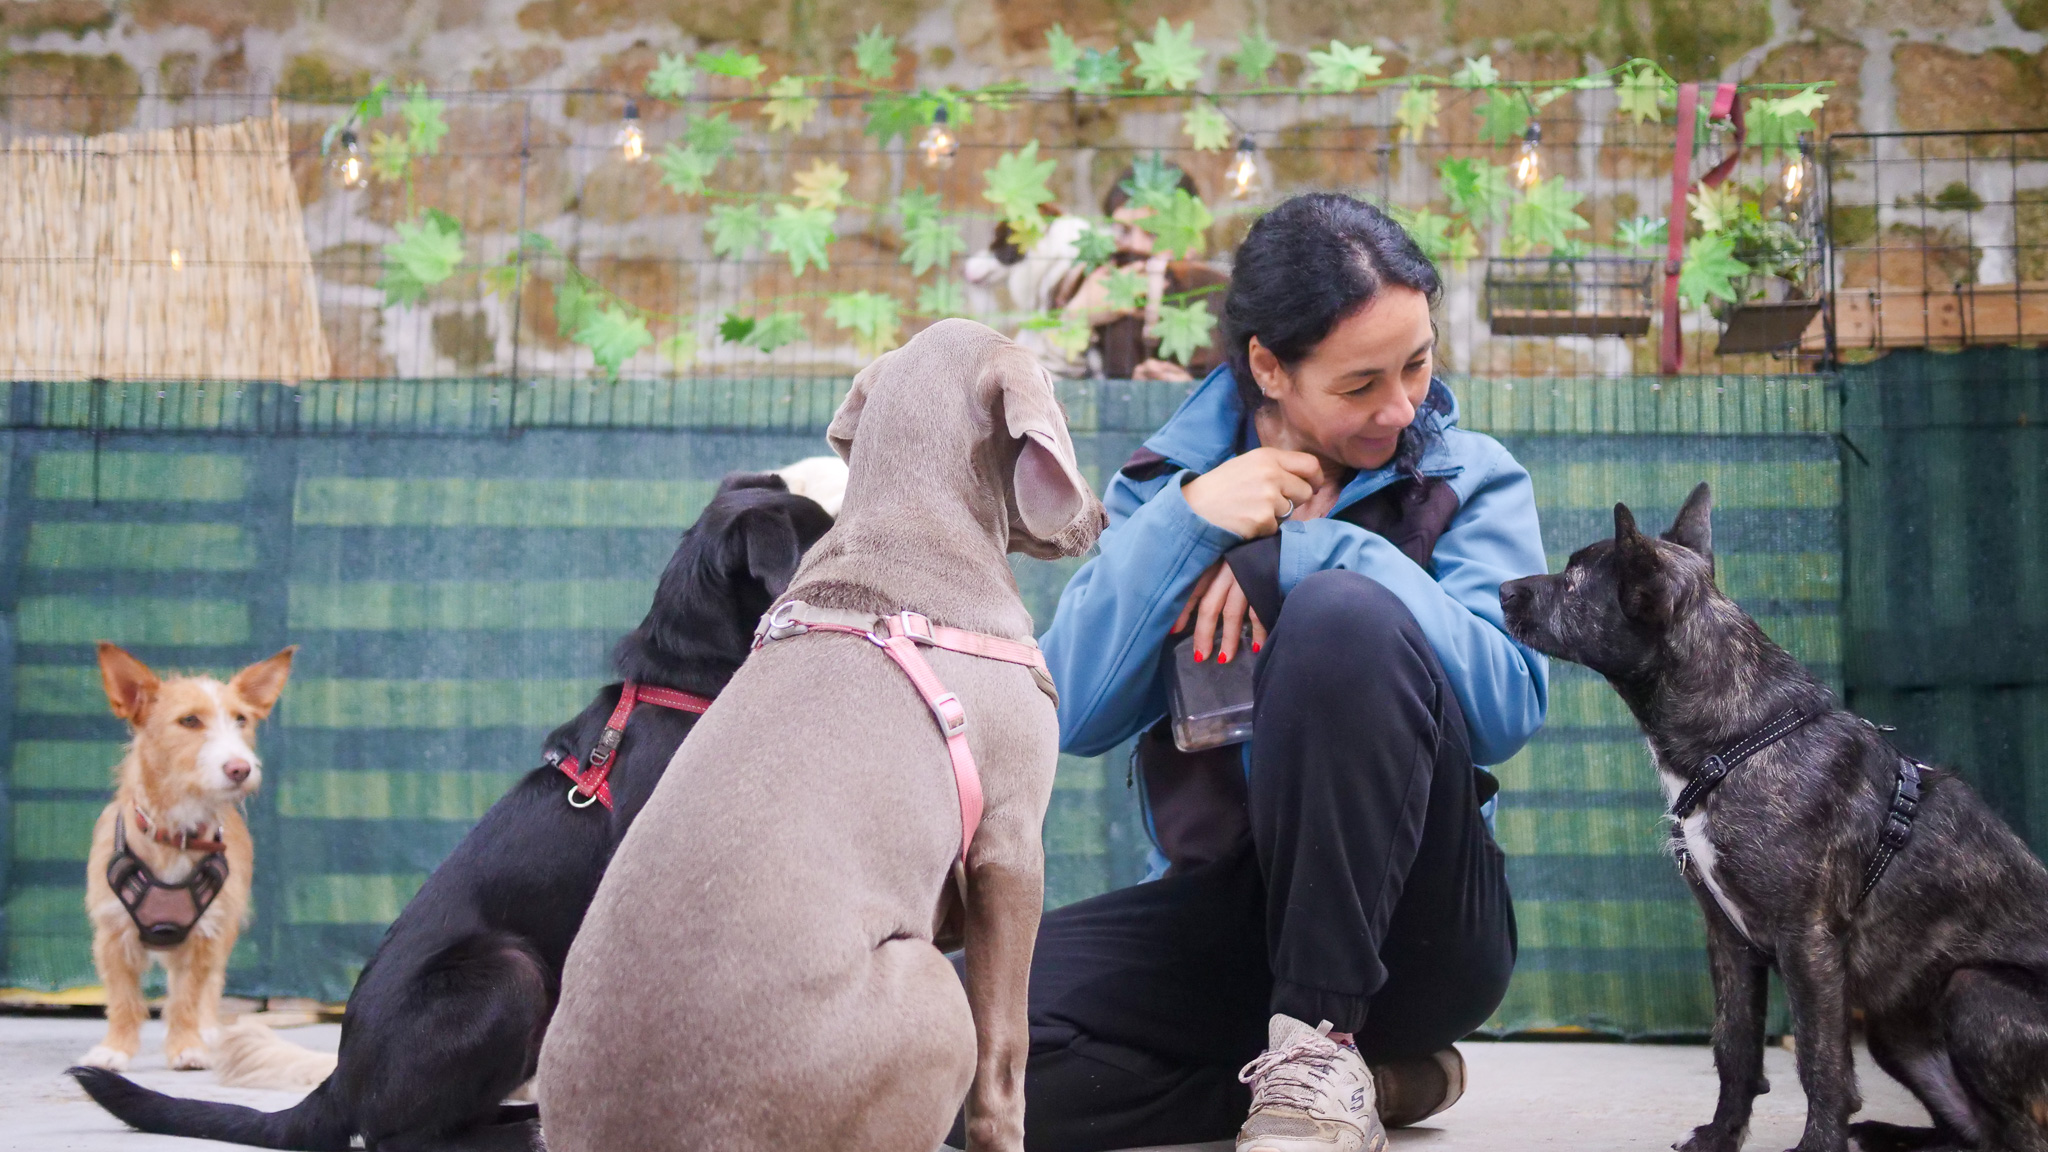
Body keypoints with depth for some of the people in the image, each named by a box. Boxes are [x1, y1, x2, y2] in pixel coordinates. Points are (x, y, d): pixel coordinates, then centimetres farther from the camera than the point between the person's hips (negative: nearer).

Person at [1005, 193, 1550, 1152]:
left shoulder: (1470, 479, 4)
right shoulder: (1167, 482, 9)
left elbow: (1510, 702, -15)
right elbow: (1073, 717, -4)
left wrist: (1295, 556, -18)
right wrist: (1187, 523, -14)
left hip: (1409, 922, -2)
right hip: (1222, 913, 3)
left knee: (1344, 609, -29)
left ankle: (1321, 1047, -20)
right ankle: (1374, 1075, -9)